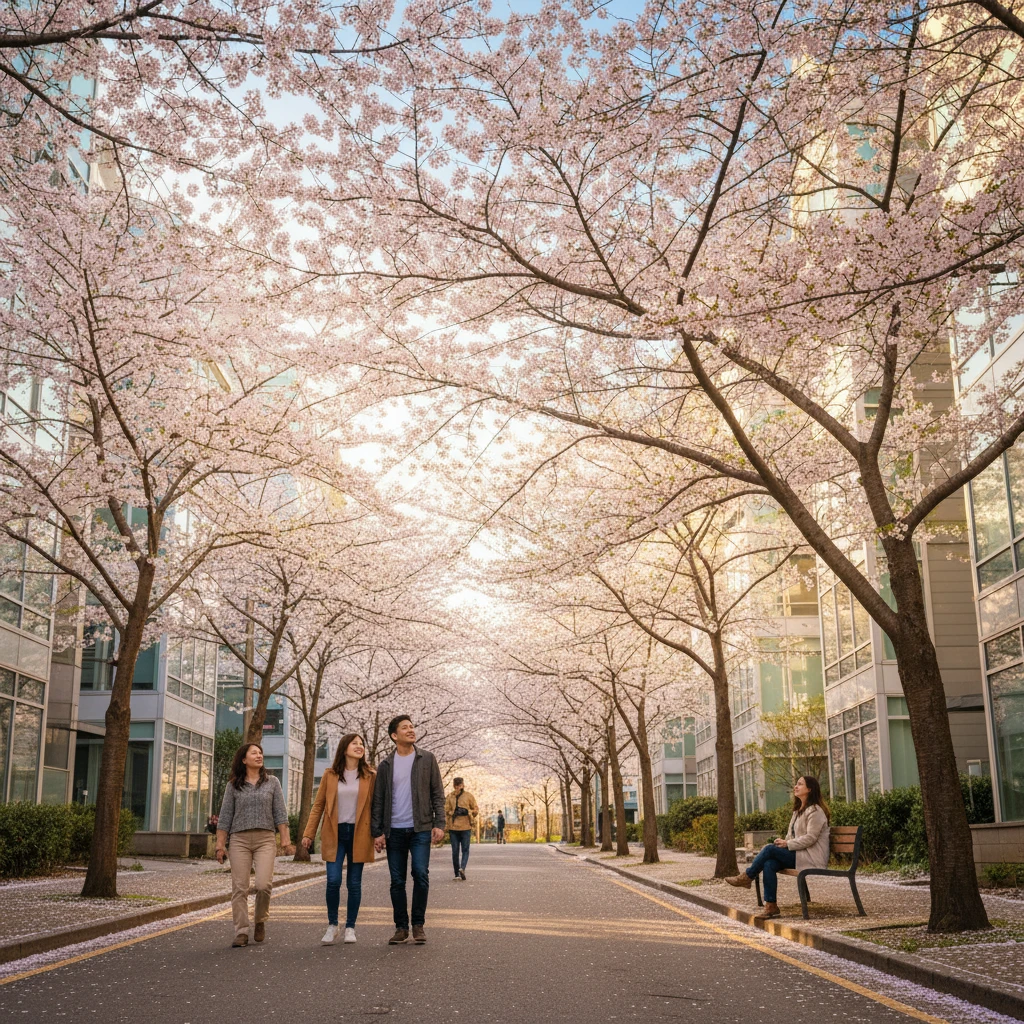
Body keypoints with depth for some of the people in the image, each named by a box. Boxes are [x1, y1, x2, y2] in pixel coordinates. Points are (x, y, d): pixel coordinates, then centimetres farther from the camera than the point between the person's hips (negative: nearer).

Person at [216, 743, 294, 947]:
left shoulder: (272, 782, 9)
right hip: (240, 839, 1)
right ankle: (241, 932, 3)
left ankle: (260, 921, 12)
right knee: (239, 887, -4)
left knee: (263, 884, -14)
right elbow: (225, 816, 8)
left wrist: (285, 840, -2)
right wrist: (220, 844, 2)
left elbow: (280, 813, 6)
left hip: (265, 839, -1)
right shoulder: (233, 785, 8)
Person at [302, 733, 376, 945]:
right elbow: (318, 805, 7)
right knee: (333, 880, -8)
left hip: (359, 834, 0)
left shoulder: (370, 776, 3)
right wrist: (308, 833, 1)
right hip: (335, 834, 0)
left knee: (354, 883, 4)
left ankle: (350, 927, 16)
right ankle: (332, 926, 9)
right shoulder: (330, 775, 4)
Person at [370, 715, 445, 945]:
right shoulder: (385, 765, 7)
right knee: (397, 881, 4)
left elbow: (437, 794, 3)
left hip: (421, 828, -1)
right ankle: (401, 927, 14)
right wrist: (377, 832, -1)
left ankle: (418, 925, 2)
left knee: (420, 874, -13)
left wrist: (439, 823, -7)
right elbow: (378, 801, 7)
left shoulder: (427, 759, 5)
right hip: (394, 831, 2)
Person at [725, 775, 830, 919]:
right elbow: (793, 835, 22)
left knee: (770, 849, -22)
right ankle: (771, 906, -20)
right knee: (769, 864, -20)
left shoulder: (815, 811, -9)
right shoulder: (799, 810, 21)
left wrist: (788, 844, -16)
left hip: (812, 858, -8)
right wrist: (784, 842, 2)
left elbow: (810, 838, -18)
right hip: (799, 854, 8)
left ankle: (746, 877, -6)